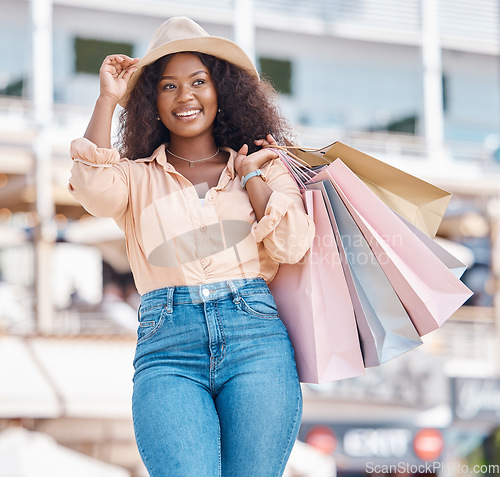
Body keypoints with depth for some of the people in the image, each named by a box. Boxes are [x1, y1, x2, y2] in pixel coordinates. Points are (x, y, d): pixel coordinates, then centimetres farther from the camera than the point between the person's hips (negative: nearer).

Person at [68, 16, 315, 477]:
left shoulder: (266, 167, 20)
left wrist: (250, 175, 9)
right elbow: (94, 189, -6)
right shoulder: (138, 177, 17)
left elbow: (291, 247, 6)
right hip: (168, 349, -1)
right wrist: (108, 100, 4)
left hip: (257, 339, 1)